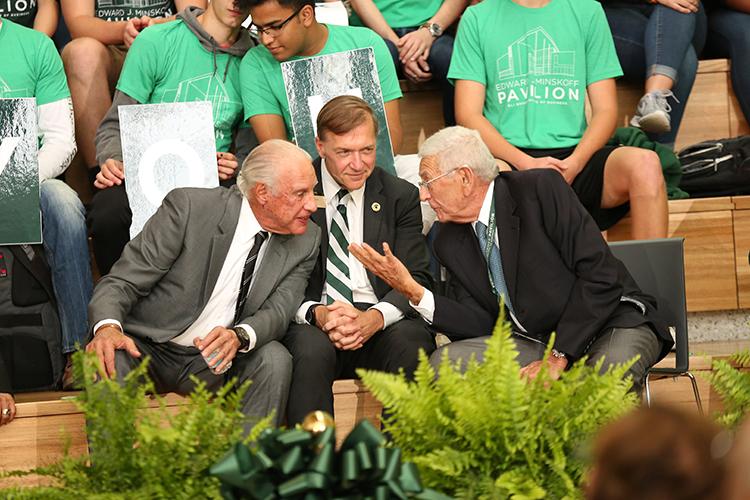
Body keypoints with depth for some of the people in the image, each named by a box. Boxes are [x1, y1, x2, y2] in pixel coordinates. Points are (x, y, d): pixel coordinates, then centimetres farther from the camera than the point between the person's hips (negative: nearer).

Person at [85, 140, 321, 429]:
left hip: (215, 363, 3)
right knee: (107, 359, -33)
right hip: (147, 349, -3)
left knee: (275, 359, -26)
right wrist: (107, 326, -36)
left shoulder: (305, 241, -1)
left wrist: (240, 336, -35)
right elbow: (123, 281, -13)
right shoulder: (188, 207, -14)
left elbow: (278, 311, -10)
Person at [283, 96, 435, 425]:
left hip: (380, 322, 1)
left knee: (410, 342, -31)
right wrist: (317, 313, -21)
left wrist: (375, 317, -19)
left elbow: (417, 280, 2)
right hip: (313, 323, -1)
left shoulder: (401, 196, 9)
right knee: (311, 347, -35)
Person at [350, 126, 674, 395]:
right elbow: (481, 327, 0)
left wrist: (558, 358, -19)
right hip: (531, 343, 5)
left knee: (612, 369, -40)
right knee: (444, 363, -18)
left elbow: (601, 276, -16)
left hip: (610, 322, -5)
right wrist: (414, 292, -13)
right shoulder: (450, 243, 7)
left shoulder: (542, 190, -11)